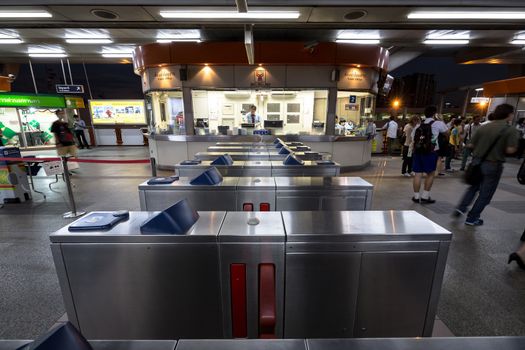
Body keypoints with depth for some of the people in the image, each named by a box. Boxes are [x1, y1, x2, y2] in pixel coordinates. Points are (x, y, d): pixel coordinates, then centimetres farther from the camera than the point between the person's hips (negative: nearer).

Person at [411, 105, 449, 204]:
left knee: (418, 174, 6)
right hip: (430, 152, -4)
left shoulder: (418, 126, 15)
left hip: (417, 151, 4)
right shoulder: (438, 123, 2)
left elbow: (413, 142, 14)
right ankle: (425, 197, 10)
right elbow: (447, 131, 20)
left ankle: (416, 196, 12)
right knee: (430, 174, 8)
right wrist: (441, 120, 32)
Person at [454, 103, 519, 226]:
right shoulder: (511, 130, -11)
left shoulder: (484, 127, 1)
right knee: (485, 193, 8)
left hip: (477, 161, 4)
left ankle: (461, 208, 11)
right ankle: (472, 218, 13)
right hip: (493, 165, -4)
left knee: (473, 187, 23)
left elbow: (471, 145, 3)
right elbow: (510, 150, -17)